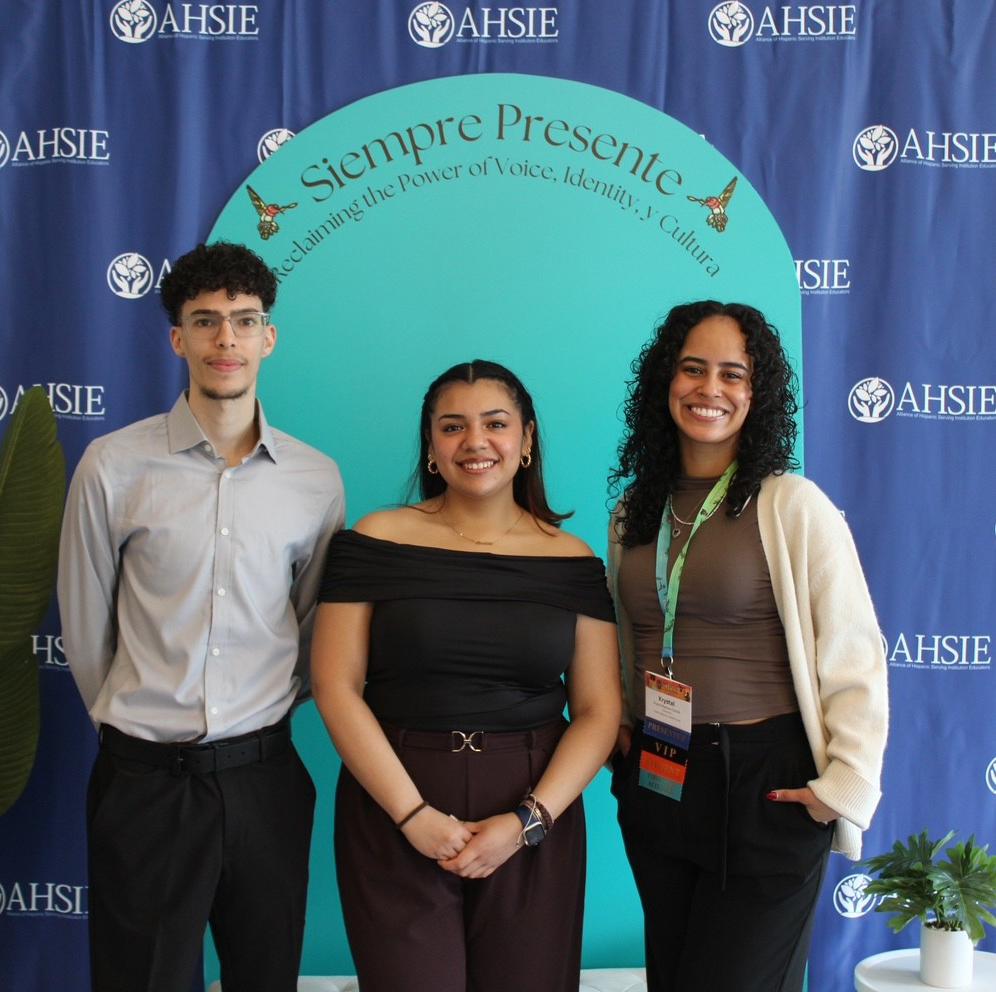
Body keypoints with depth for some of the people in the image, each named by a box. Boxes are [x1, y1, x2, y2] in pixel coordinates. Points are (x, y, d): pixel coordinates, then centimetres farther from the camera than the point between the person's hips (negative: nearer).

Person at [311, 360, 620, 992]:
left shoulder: (573, 561, 3)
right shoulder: (377, 542, -1)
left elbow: (599, 710, 2)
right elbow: (337, 687, -5)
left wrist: (529, 819, -11)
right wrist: (415, 816, -12)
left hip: (534, 823, 2)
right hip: (392, 813, -1)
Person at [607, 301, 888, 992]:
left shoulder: (793, 506, -10)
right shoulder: (634, 512, 7)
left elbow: (854, 657, -11)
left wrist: (846, 787, -16)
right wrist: (618, 734, 8)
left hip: (763, 787, -5)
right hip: (653, 782, 6)